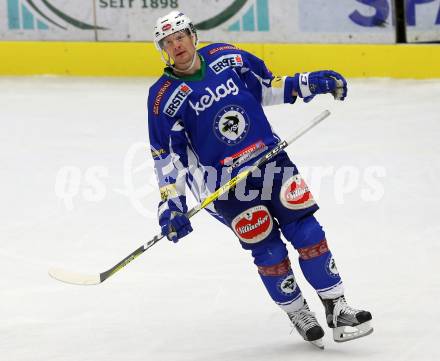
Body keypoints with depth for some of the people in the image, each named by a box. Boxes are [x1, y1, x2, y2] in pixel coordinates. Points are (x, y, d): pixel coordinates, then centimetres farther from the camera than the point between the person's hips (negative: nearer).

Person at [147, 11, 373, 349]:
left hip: (270, 157, 3)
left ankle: (337, 308, 1)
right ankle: (299, 315, 11)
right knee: (267, 249, -7)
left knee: (306, 229, -4)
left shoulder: (226, 56, 2)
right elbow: (166, 157, -6)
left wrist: (308, 84, 4)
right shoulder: (164, 97, -7)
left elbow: (266, 88, 16)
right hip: (223, 179, -3)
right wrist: (171, 201, -14)